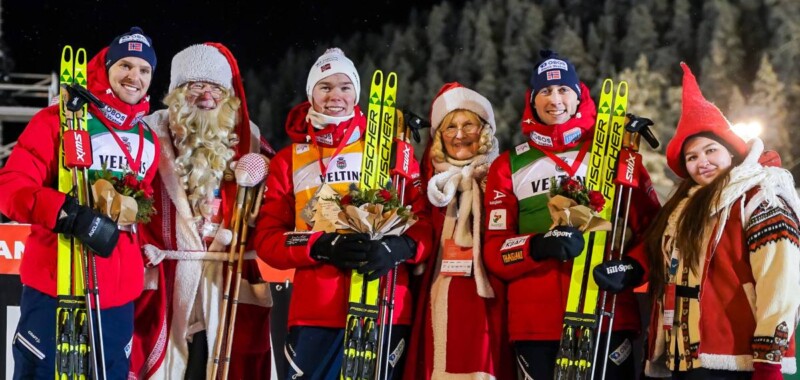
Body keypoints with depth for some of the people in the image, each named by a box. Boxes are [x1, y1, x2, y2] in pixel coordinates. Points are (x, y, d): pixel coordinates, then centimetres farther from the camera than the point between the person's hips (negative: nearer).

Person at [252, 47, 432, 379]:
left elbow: (425, 221, 6)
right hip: (315, 312, 0)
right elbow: (267, 238, 6)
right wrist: (320, 247, -13)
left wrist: (400, 248, -16)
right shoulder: (288, 160, 13)